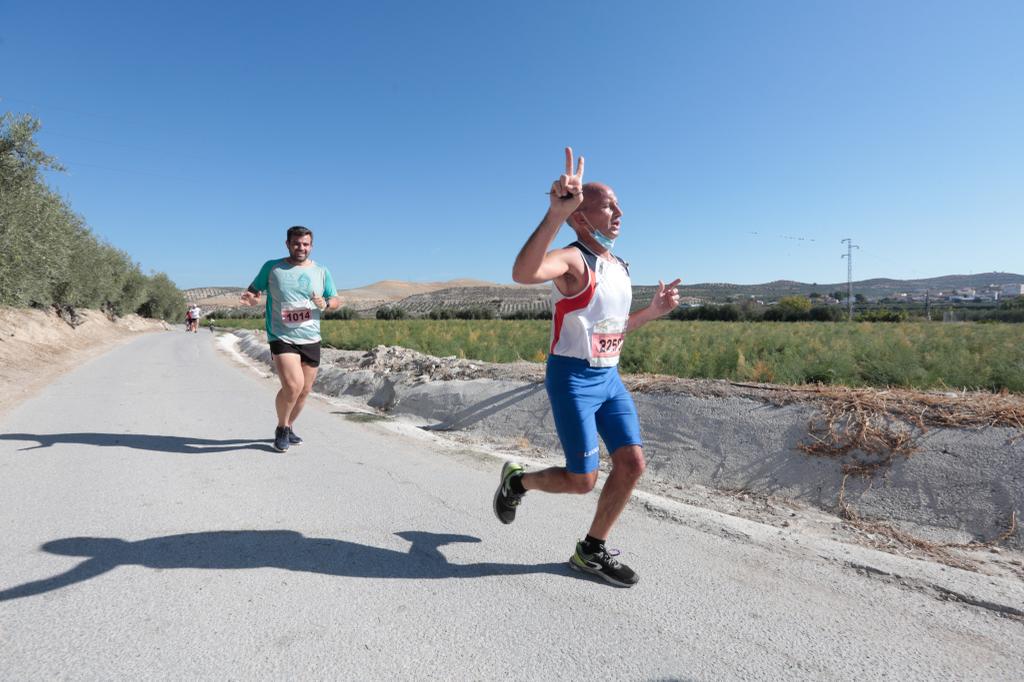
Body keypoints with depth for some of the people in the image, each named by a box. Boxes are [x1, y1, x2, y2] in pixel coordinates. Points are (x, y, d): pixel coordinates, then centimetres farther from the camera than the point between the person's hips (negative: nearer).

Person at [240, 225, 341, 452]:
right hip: (282, 338, -4)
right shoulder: (272, 267, 2)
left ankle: (288, 428, 36)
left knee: (304, 391, 11)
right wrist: (252, 299, -15)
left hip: (311, 340, 4)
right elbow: (253, 291, 9)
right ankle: (281, 428, 6)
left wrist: (325, 304, -11)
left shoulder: (321, 272, 7)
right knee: (293, 385, -21)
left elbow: (336, 300, 12)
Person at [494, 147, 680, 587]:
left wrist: (653, 311, 9)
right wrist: (555, 213, -51)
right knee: (582, 480, -4)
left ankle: (591, 552, 20)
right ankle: (516, 480, 27)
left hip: (609, 377, 8)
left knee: (632, 464, 2)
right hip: (572, 378, -8)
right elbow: (523, 273, -39)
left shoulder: (619, 267, 13)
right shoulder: (573, 260, -15)